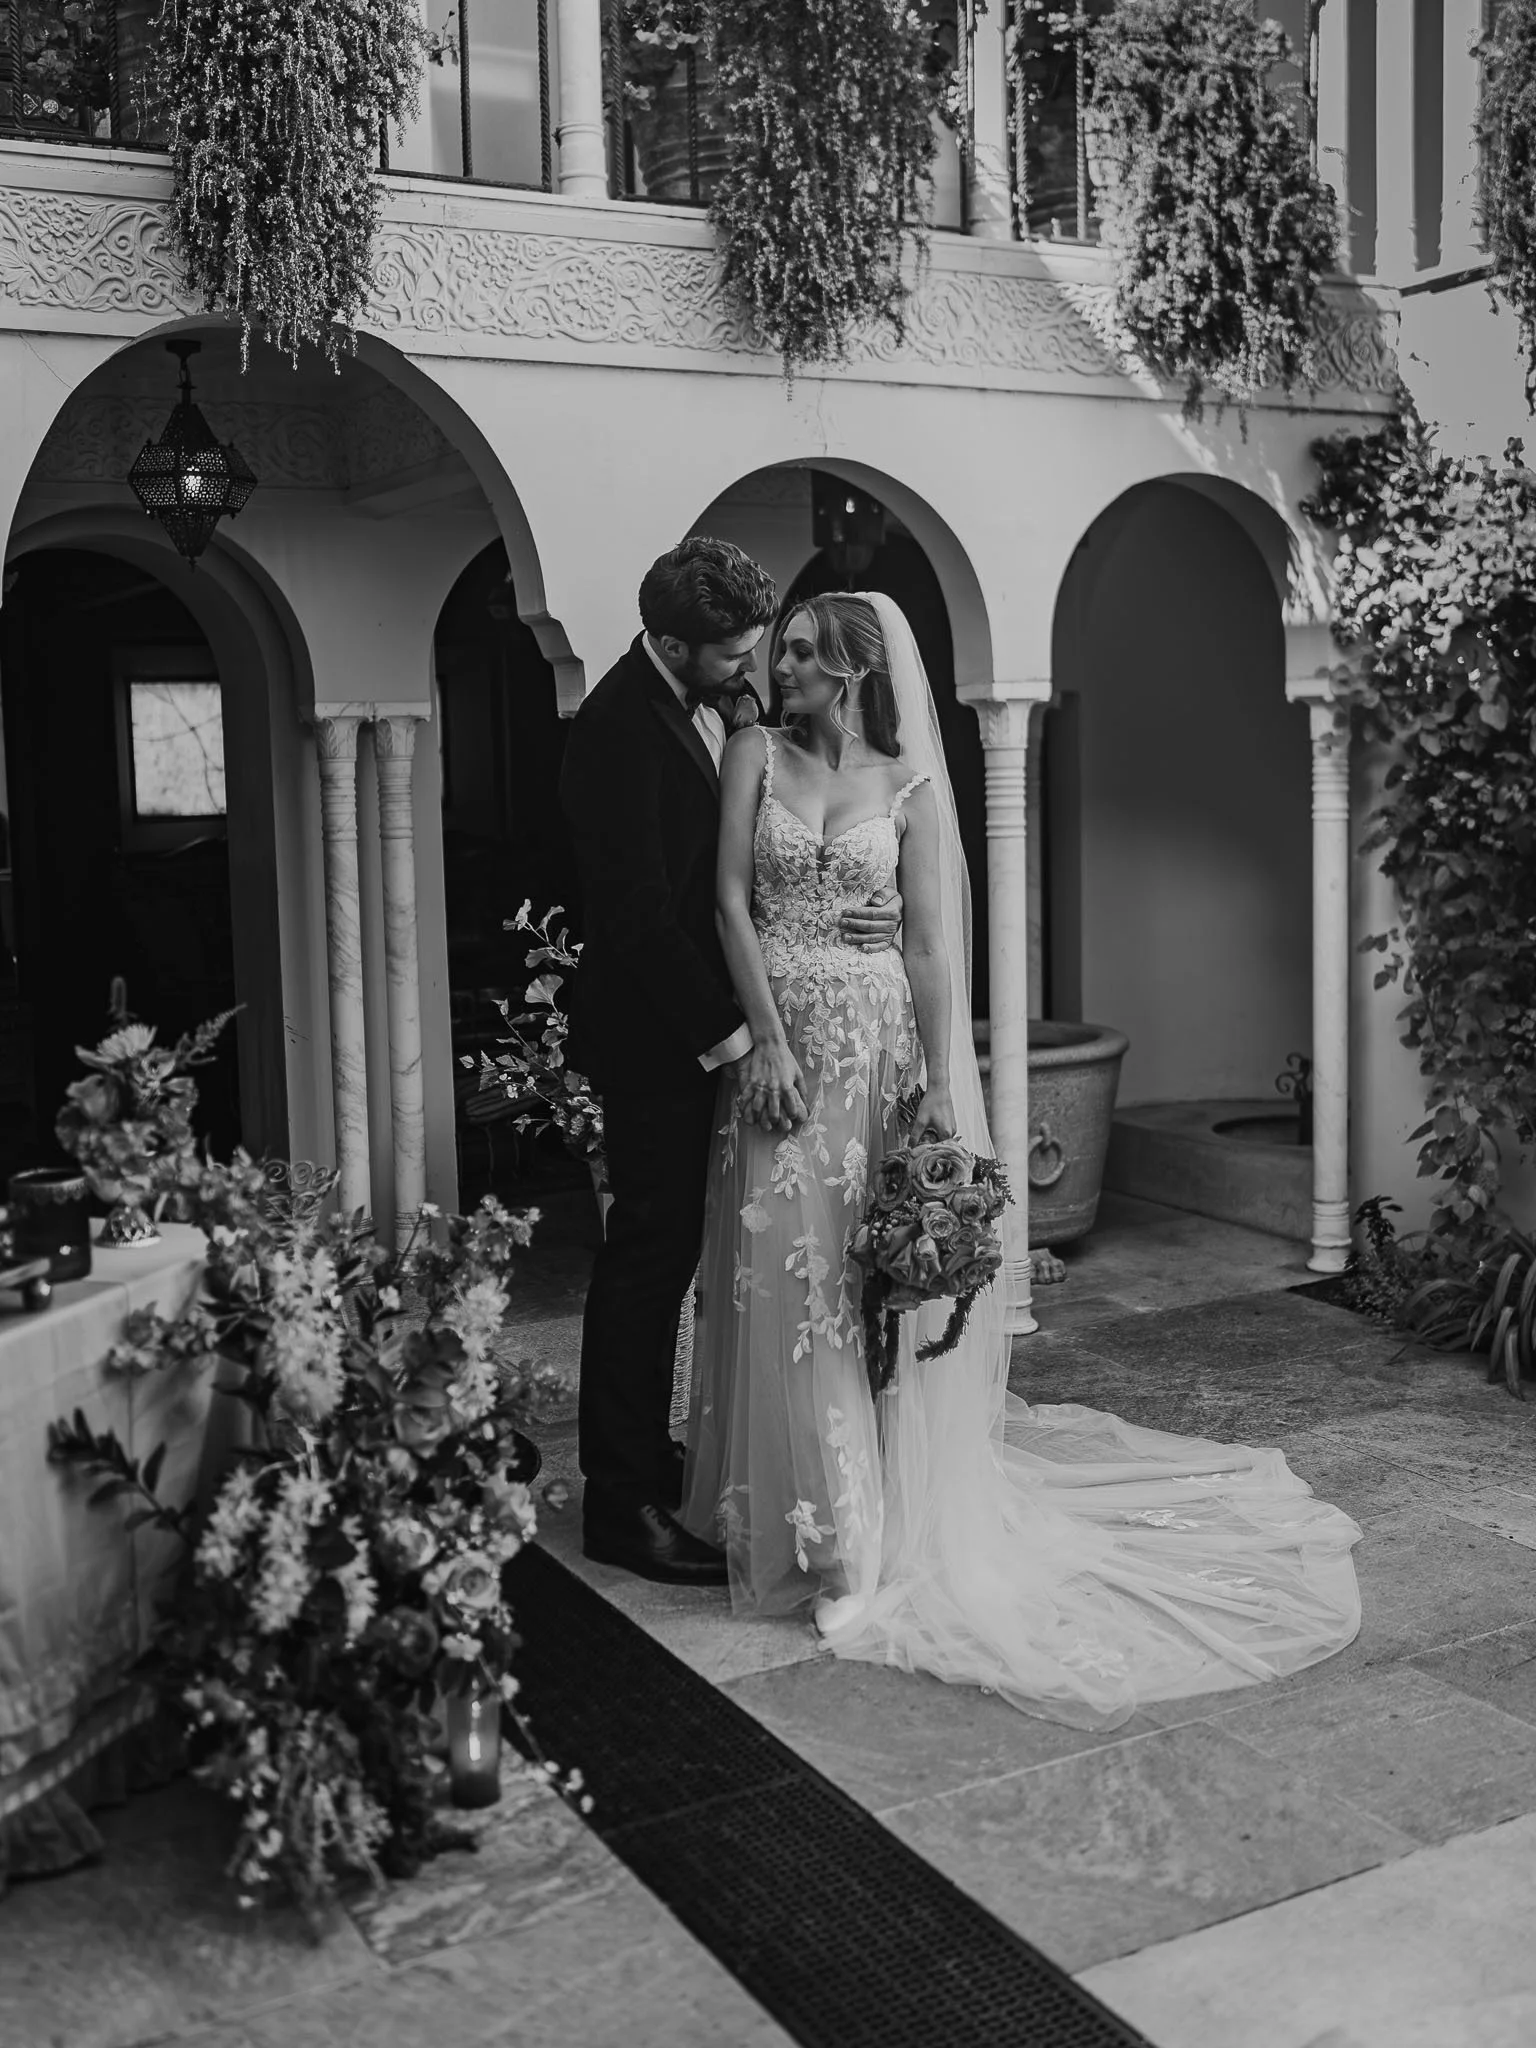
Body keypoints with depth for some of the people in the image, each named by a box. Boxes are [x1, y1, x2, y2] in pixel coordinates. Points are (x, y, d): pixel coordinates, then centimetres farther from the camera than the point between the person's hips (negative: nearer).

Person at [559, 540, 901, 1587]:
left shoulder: (730, 703, 8)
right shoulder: (619, 726, -19)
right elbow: (639, 909, -20)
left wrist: (880, 906, -5)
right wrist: (727, 1031, -18)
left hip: (707, 1020, 8)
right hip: (654, 1034, -8)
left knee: (669, 1249, 13)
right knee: (651, 1254, -2)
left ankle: (642, 1454, 26)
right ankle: (624, 1502, 8)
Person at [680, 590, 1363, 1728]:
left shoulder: (906, 785, 3)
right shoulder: (756, 756, 5)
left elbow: (931, 945, -2)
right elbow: (733, 901, -3)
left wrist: (941, 1084, -11)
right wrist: (771, 1041, -14)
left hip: (880, 1045, -1)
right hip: (782, 1041, 1)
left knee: (880, 1277, 2)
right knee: (783, 1276, 3)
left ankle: (899, 1508, 17)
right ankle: (812, 1519, 20)